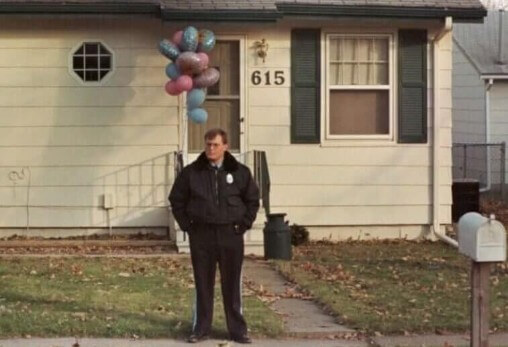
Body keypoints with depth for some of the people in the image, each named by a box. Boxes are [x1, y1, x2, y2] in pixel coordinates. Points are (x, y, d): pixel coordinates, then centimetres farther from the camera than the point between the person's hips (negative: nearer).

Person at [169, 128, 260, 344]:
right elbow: (177, 200, 8)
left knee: (232, 285, 4)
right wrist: (187, 225, 1)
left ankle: (238, 329, 11)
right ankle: (201, 328, 14)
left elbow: (253, 200, 9)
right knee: (203, 284, 6)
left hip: (230, 235, 0)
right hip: (201, 236, 0)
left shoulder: (240, 172, 1)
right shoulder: (191, 172, 0)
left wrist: (244, 225, 1)